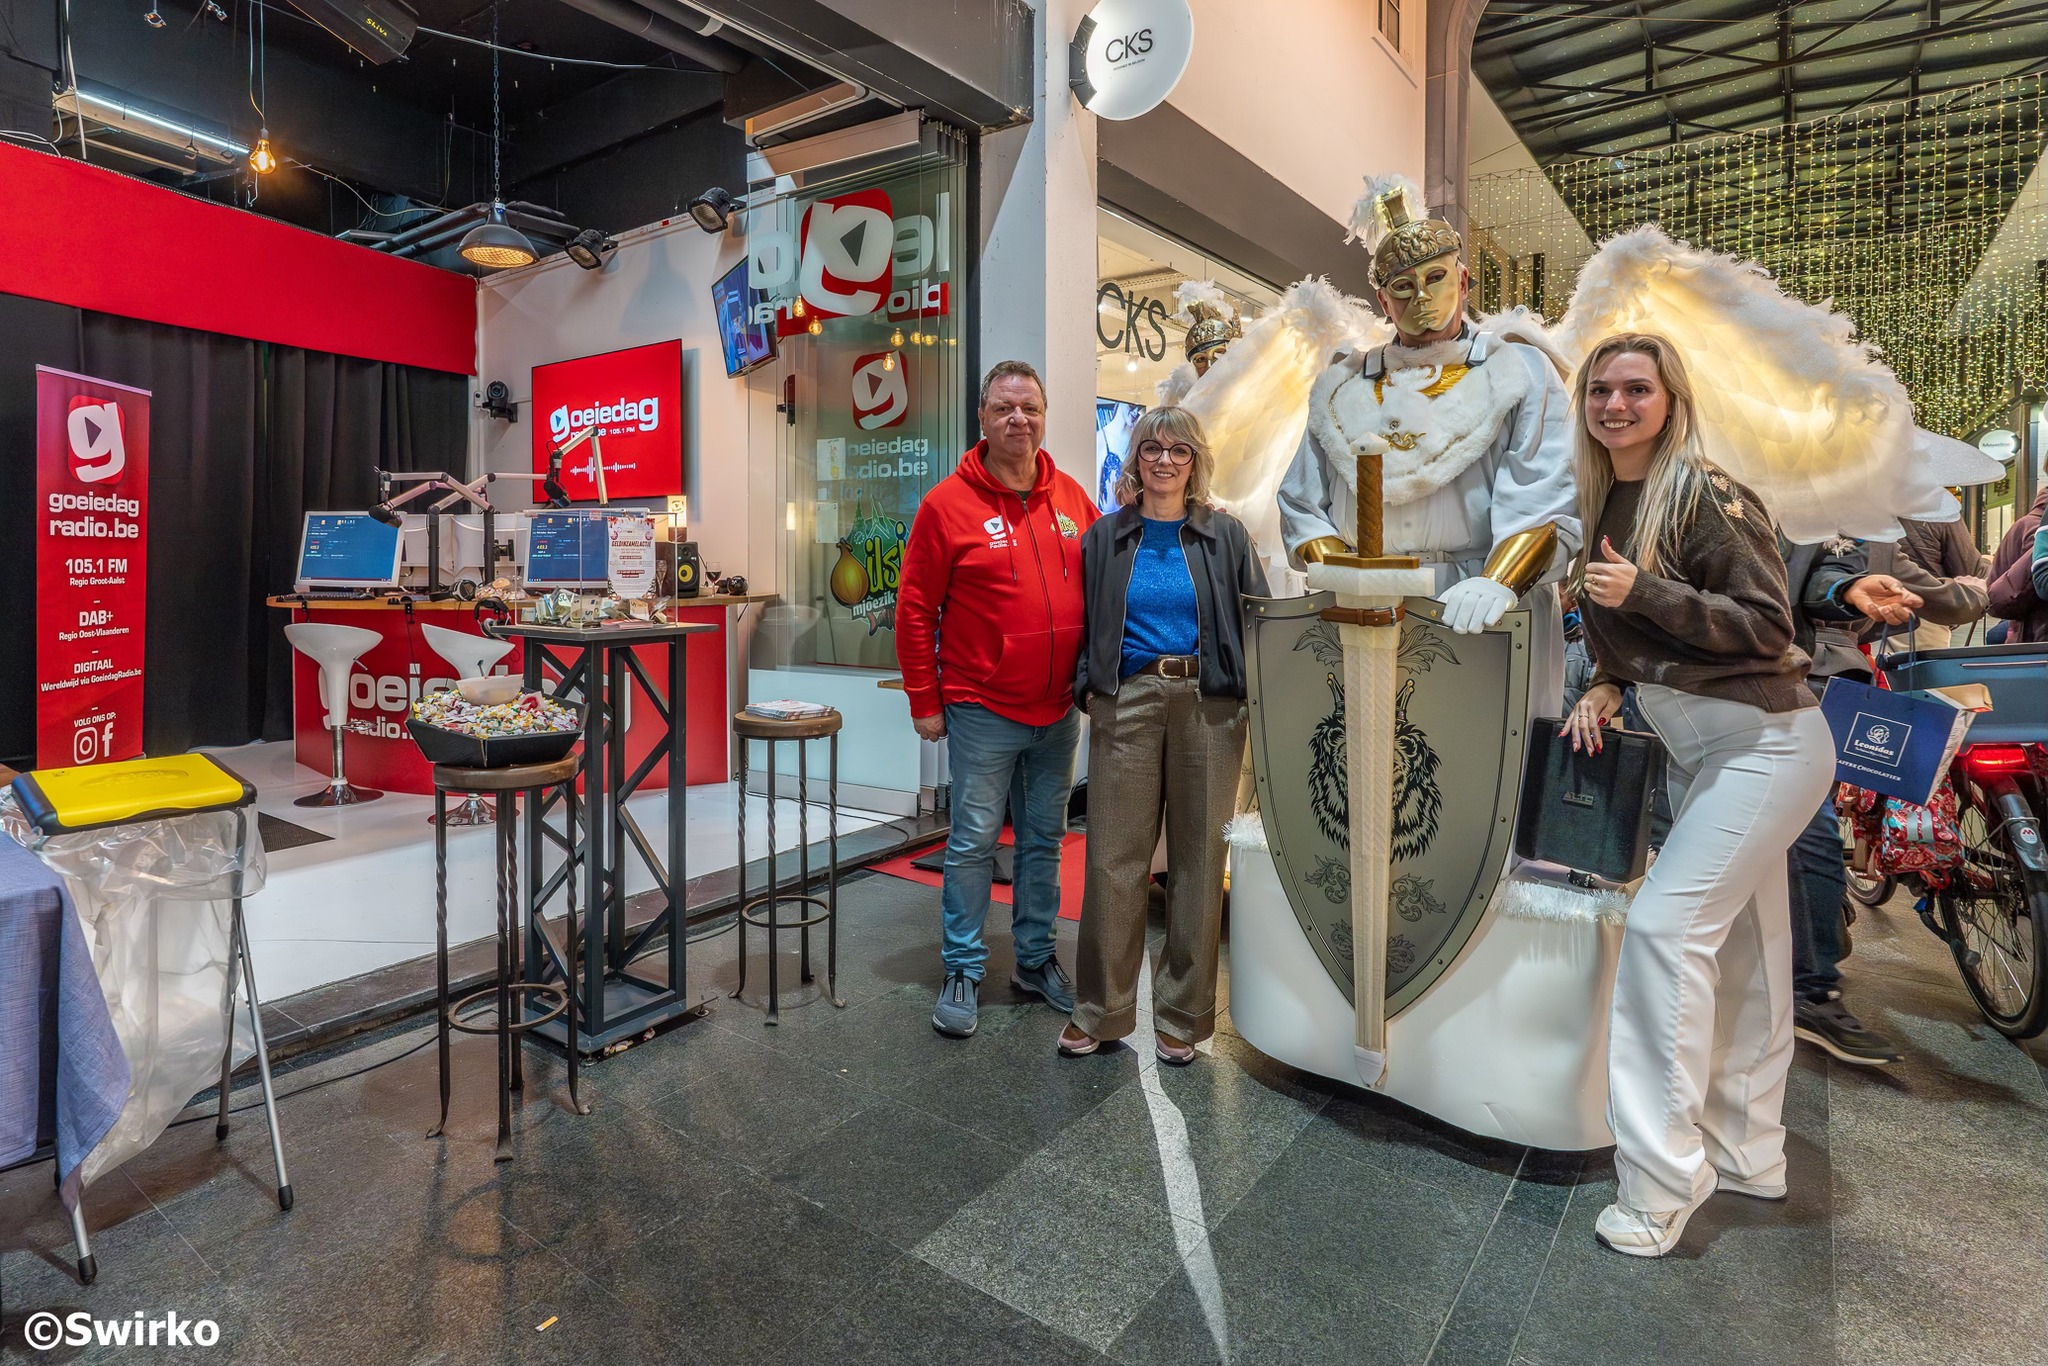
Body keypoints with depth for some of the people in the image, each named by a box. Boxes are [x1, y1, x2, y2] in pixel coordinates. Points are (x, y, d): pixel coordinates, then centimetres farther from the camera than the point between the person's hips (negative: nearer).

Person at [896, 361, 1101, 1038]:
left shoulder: (1073, 498, 6)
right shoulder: (948, 503, -7)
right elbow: (915, 610, -5)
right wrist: (925, 702, -6)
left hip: (1059, 710, 5)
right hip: (982, 712, -4)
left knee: (1044, 839, 15)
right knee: (973, 842, 3)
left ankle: (1036, 958, 30)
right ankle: (963, 971, 19)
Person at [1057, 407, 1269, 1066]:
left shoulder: (1226, 535, 9)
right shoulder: (1106, 537, 12)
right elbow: (1084, 621, 13)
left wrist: (1253, 694, -3)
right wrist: (1087, 683, -1)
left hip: (1209, 708, 0)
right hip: (1126, 703, 0)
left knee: (1199, 857, 5)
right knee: (1114, 856, 1)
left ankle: (1182, 1013, 20)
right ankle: (1100, 1009, 17)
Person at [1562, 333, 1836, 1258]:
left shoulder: (1705, 496, -14)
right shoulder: (1604, 502, 9)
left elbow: (1767, 626, -17)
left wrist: (1643, 592, -25)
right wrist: (1608, 688, 0)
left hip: (1764, 744, -8)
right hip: (1696, 749, 8)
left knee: (1665, 923, -16)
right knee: (1739, 949, 15)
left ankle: (1659, 1183, -5)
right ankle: (1747, 1155, 29)